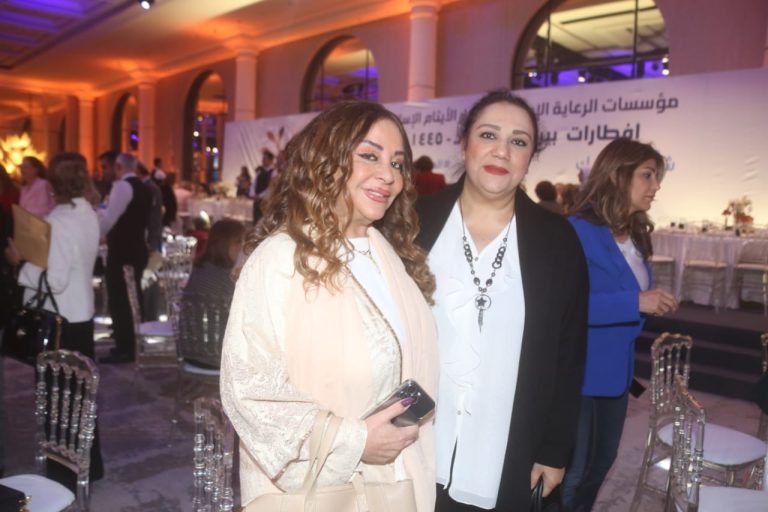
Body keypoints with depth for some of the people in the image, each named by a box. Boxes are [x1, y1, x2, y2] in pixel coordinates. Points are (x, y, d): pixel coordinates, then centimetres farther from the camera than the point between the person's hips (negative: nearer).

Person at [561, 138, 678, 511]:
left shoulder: (636, 236, 8)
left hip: (614, 371, 9)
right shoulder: (578, 230, -18)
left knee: (602, 461, 22)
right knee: (570, 470, 4)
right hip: (578, 372, -8)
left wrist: (653, 305, 5)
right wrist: (634, 302, -27)